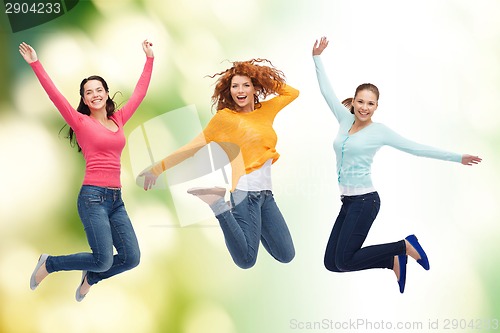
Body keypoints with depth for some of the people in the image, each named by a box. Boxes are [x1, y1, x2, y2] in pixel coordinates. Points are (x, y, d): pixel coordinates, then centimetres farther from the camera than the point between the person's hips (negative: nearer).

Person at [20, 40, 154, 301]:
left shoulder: (118, 120, 15)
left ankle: (90, 277, 27)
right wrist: (35, 64, -14)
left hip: (116, 198, 6)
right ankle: (48, 264, 12)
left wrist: (149, 59, 25)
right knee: (104, 261, -13)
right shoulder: (81, 122, 1)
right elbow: (55, 95, -8)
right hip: (93, 197, -6)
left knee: (131, 258, -2)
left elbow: (139, 92, 20)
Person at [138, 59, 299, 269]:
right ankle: (218, 206, 0)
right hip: (245, 190, -6)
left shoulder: (266, 110, 12)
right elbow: (194, 147, -2)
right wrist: (158, 168, -6)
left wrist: (264, 77, 13)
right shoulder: (225, 117, -3)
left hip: (266, 192, 6)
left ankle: (253, 225, 26)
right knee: (246, 261, -12)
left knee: (286, 256, 7)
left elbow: (292, 92, 26)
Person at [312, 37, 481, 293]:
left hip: (365, 200, -7)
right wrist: (317, 58, 13)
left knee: (344, 261, -12)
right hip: (348, 201, 7)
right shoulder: (345, 120, 9)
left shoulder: (379, 131, -5)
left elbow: (416, 148, -2)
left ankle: (405, 246, 4)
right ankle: (394, 260, 14)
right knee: (331, 262, 3)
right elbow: (327, 91, 14)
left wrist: (456, 157, -3)